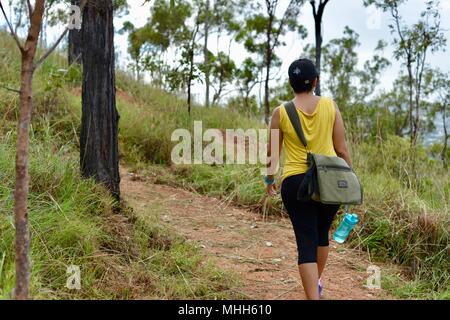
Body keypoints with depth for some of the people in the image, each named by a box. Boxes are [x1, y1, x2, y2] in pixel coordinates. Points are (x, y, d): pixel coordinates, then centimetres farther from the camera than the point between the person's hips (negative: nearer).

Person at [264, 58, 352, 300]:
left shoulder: (281, 112, -3)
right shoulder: (330, 106, -1)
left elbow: (273, 152, 5)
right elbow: (342, 148, 1)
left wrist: (269, 178, 21)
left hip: (295, 182, -2)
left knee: (306, 242, 2)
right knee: (322, 233, 24)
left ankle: (313, 295, -5)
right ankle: (317, 282, 45)